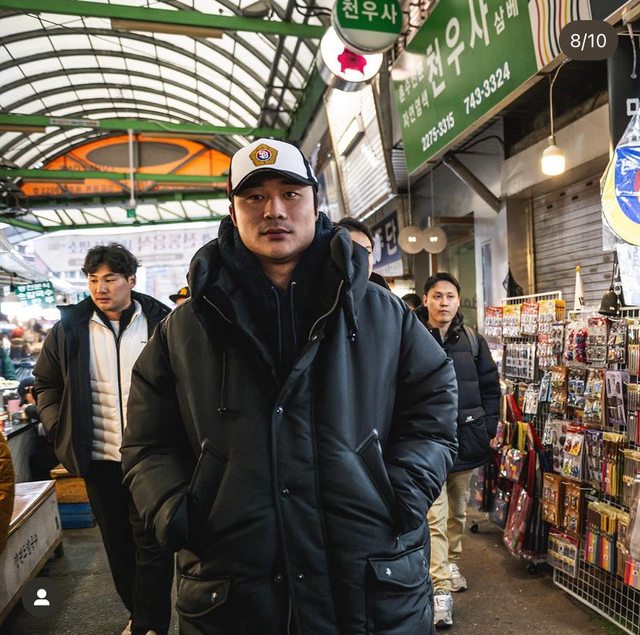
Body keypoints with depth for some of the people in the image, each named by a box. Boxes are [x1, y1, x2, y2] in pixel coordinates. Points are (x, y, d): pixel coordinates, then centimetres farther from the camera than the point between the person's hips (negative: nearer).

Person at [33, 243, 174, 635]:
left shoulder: (161, 325, -6)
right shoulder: (69, 329, 0)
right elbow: (46, 384, 12)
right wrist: (61, 431, 4)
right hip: (99, 459, 3)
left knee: (152, 544, 5)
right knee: (117, 543, 18)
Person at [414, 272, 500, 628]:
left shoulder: (472, 340, 5)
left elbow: (490, 387, 10)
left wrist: (489, 428, 3)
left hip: (467, 438, 4)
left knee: (459, 510, 20)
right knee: (435, 515, -4)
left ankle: (452, 563, 41)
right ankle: (442, 589, 4)